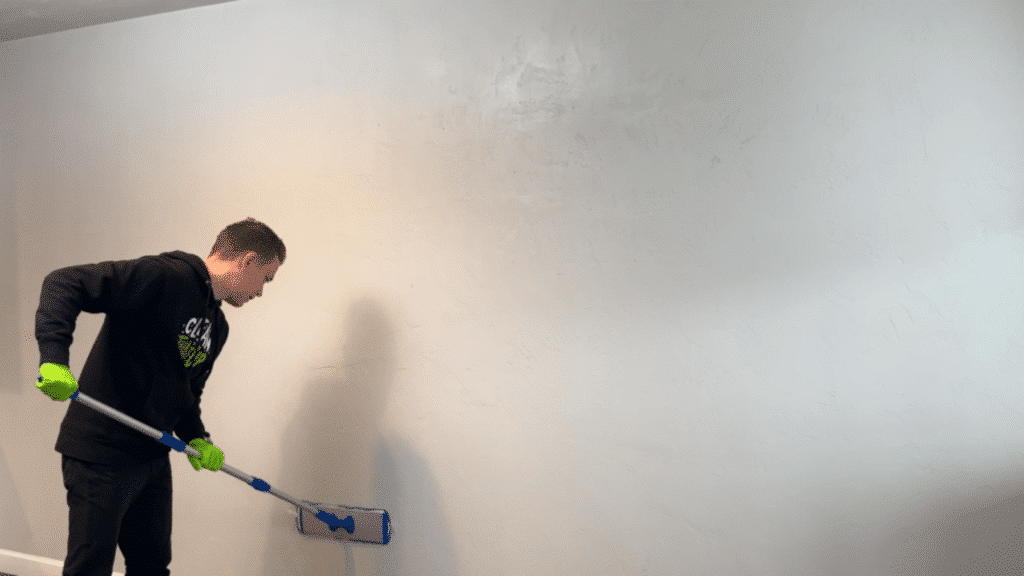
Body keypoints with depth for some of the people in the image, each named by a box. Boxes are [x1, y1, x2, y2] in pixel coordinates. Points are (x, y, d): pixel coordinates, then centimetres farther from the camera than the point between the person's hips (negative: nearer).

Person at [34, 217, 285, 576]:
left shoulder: (218, 328, 12)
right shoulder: (165, 277, -17)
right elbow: (65, 283, -22)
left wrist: (196, 439, 1)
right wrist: (54, 358, -33)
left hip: (154, 458, 9)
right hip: (100, 454, -8)